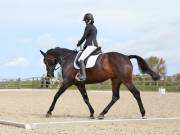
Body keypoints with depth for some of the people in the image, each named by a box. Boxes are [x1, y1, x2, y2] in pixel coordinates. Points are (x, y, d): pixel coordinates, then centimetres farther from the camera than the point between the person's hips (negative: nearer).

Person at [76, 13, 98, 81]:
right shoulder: (94, 27, 22)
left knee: (81, 59, -23)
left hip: (91, 46, -11)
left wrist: (78, 44, 8)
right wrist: (84, 46, 24)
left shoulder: (88, 27, -6)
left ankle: (83, 76, -37)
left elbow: (84, 37, -7)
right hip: (95, 46, 11)